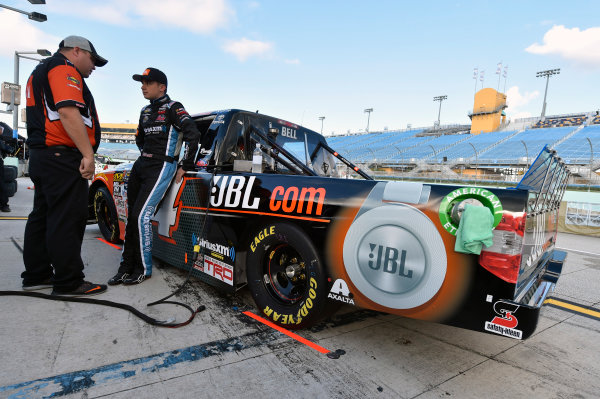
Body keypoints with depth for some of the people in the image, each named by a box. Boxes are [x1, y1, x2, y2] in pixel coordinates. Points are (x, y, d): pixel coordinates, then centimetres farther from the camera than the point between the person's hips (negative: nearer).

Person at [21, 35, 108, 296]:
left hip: (41, 155, 11)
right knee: (67, 220, -9)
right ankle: (68, 283, -3)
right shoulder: (64, 69, -7)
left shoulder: (40, 72, 28)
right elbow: (68, 112, -22)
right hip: (62, 156, -11)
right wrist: (88, 154, -24)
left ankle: (36, 275, 23)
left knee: (43, 216, 14)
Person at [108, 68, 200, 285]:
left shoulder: (173, 108, -5)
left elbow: (193, 135, -17)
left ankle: (144, 269, -2)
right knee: (131, 216, 5)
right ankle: (126, 267, 14)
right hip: (141, 165, 8)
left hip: (162, 167, -8)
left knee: (141, 215, -15)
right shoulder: (145, 110, 18)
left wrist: (185, 167, -15)